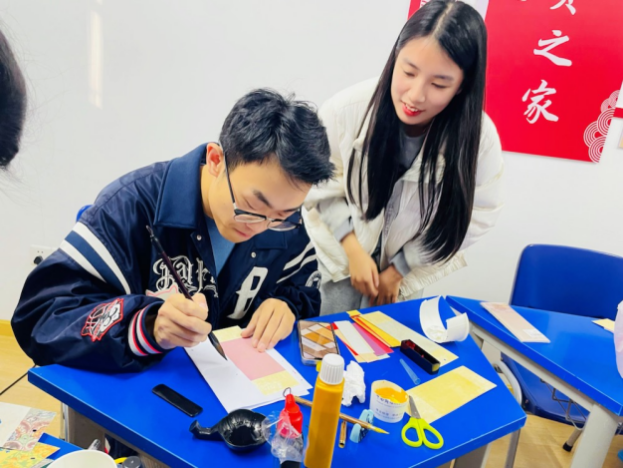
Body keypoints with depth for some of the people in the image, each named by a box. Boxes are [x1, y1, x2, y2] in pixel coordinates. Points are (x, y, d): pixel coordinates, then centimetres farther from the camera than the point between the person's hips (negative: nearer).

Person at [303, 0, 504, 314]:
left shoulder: (479, 137, -26)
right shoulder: (347, 109, -28)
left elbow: (473, 218, -12)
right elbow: (319, 186, -12)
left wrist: (399, 268, -8)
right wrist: (353, 250, -16)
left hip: (408, 265, 1)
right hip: (340, 253, 0)